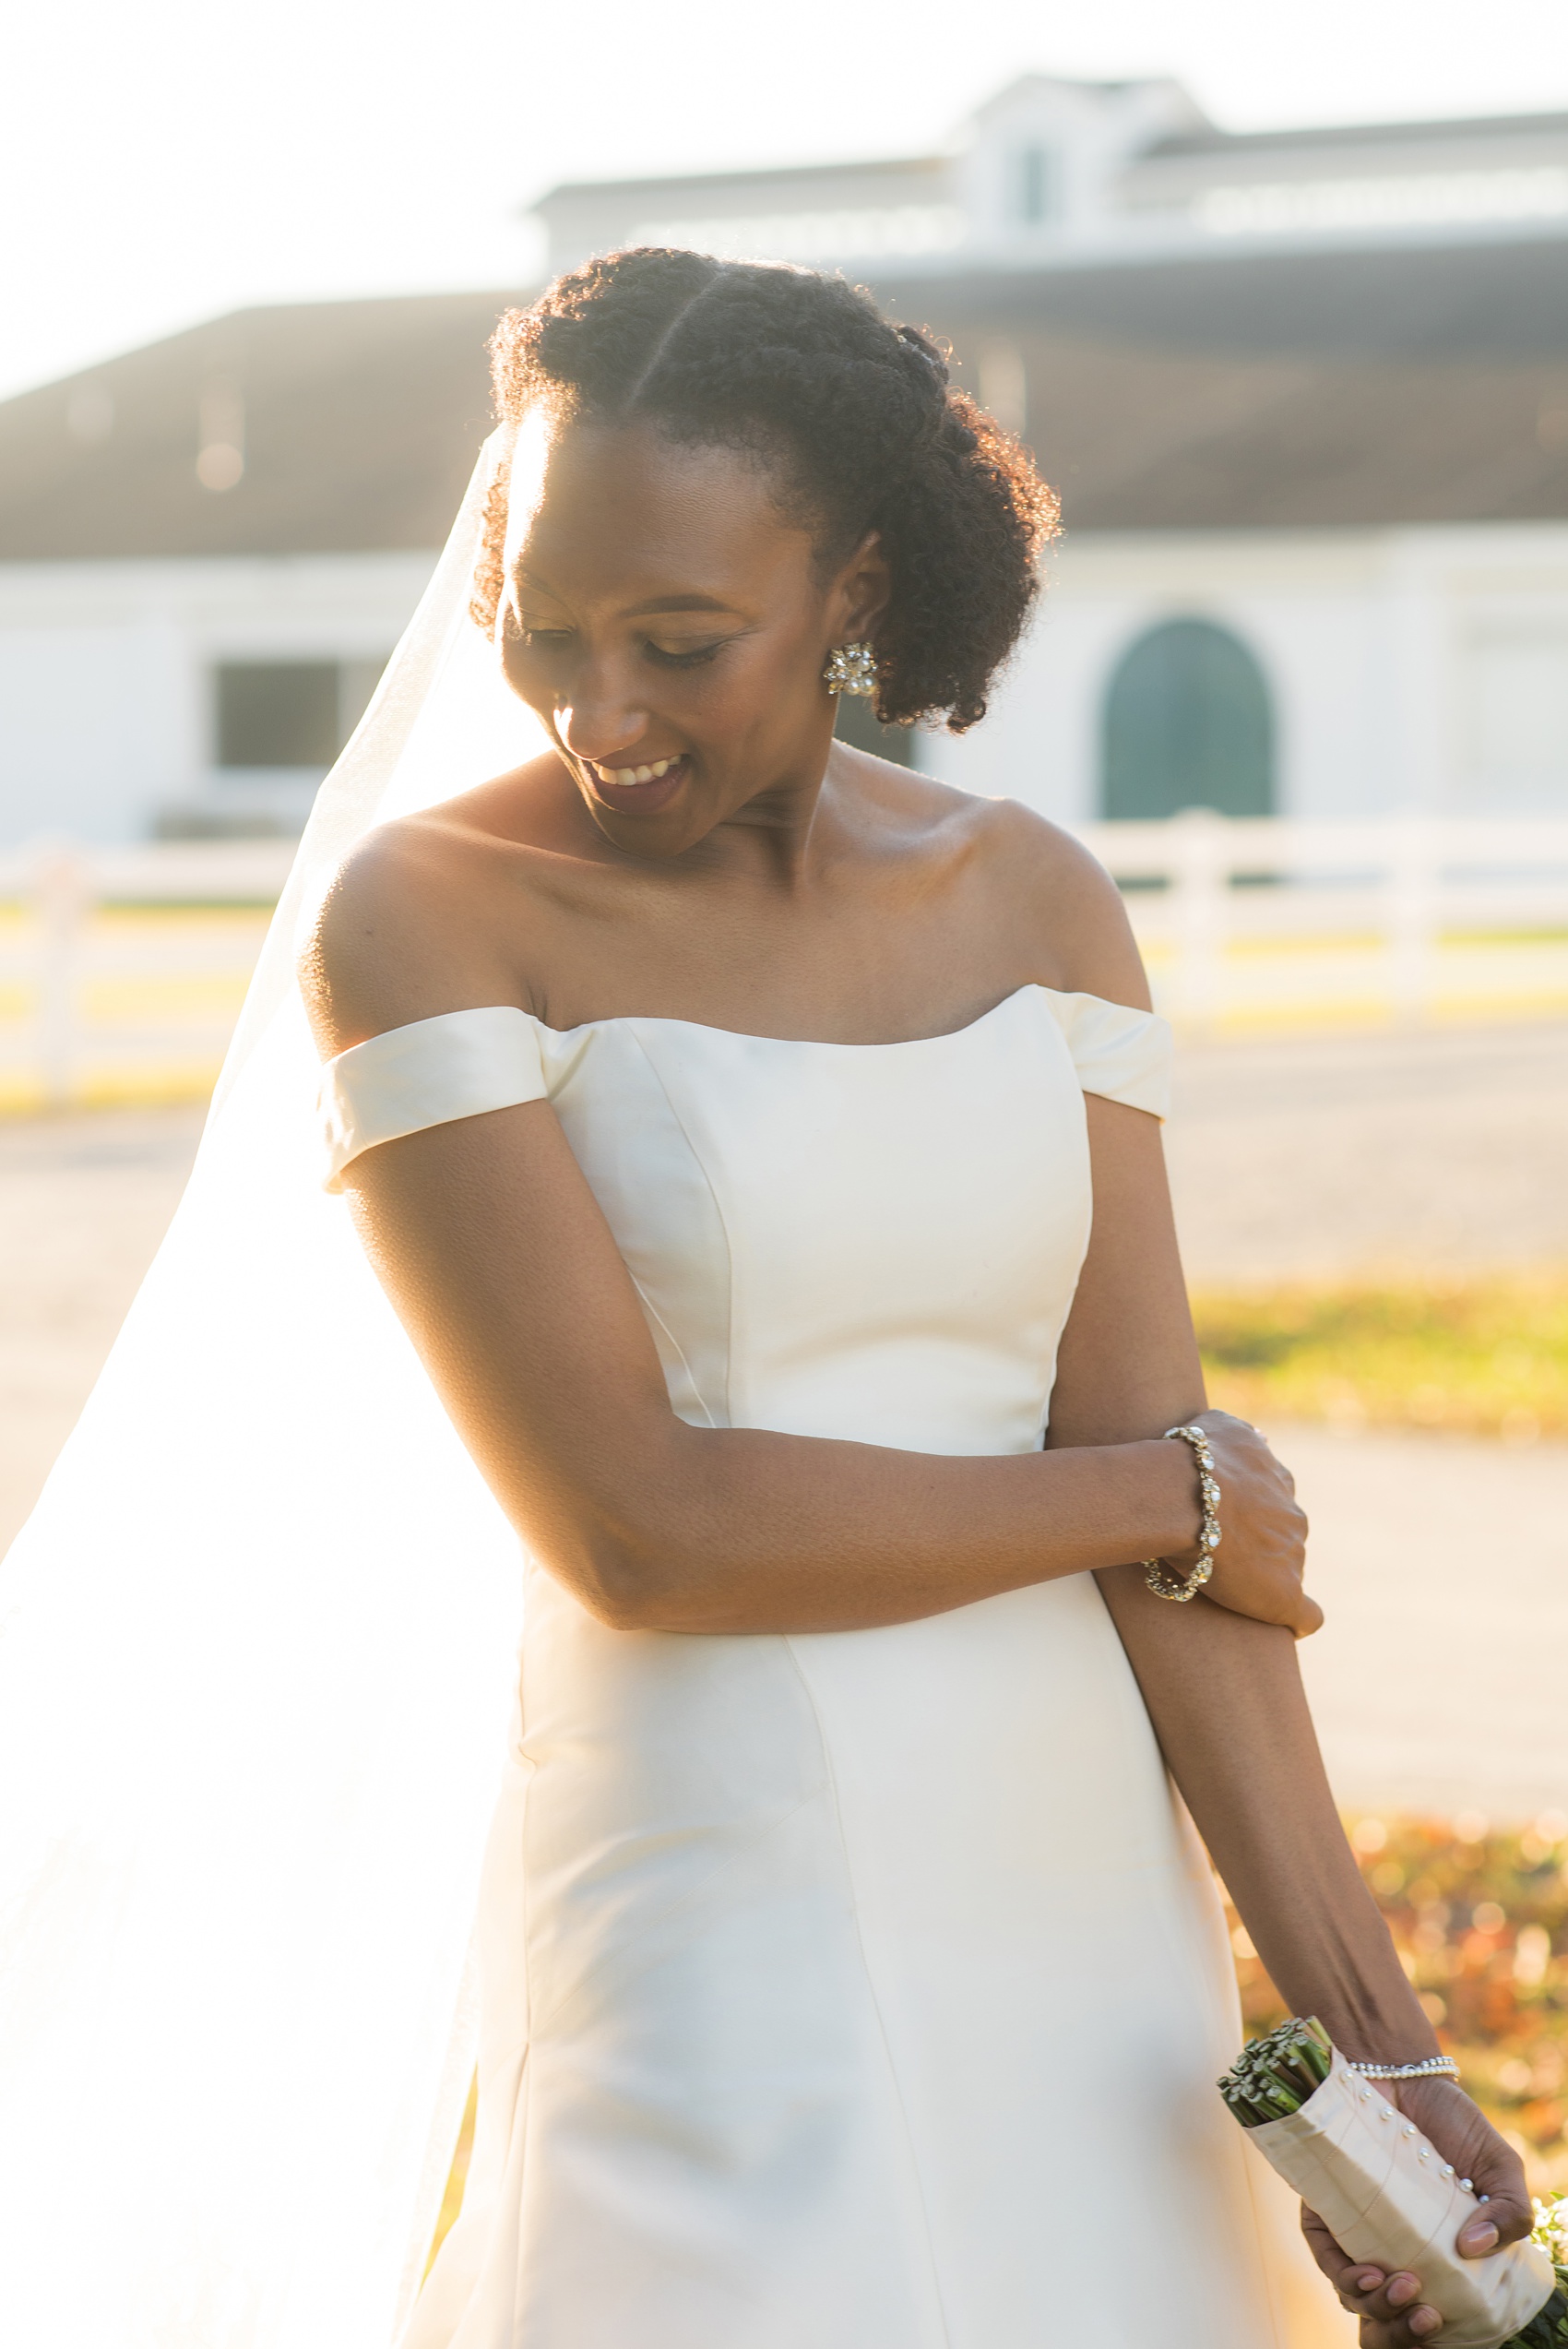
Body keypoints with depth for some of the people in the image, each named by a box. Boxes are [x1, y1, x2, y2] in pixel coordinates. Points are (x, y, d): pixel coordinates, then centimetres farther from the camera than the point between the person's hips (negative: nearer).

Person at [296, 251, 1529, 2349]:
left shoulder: (1029, 902, 5)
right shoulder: (430, 916, -8)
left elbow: (1199, 1533, 0)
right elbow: (639, 1526, -15)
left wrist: (1371, 2038, -6)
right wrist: (1162, 1494, -5)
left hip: (1088, 1880, 4)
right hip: (717, 1918, -4)